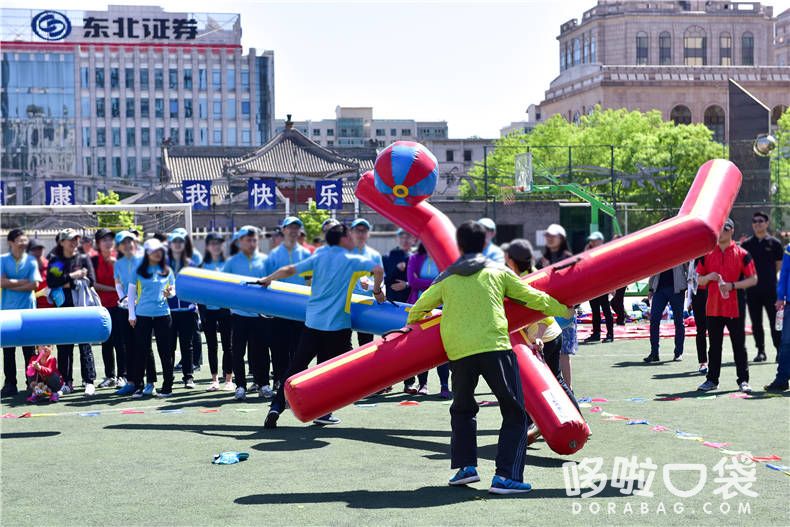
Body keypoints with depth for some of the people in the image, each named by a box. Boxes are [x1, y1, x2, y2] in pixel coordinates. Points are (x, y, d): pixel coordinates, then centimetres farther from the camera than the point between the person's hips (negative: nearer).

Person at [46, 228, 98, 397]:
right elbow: (51, 281, -5)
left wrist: (69, 284, -7)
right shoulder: (55, 261, 10)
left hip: (82, 307, -1)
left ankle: (89, 381, -4)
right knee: (64, 346, 3)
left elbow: (91, 281, -2)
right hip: (62, 307, 2)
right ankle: (67, 381, 11)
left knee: (85, 345, -4)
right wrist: (73, 276, -10)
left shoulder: (84, 259, 8)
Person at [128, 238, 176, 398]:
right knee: (141, 351, 2)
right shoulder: (139, 270, 4)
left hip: (163, 314, 1)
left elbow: (173, 290, 15)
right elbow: (131, 292, 6)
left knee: (165, 351, 2)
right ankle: (138, 386, 9)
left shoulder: (167, 271, 8)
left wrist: (170, 293, -9)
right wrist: (131, 315, 0)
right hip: (142, 315, -1)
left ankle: (167, 387, 8)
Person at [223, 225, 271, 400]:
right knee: (238, 351, 3)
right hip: (239, 313, 0)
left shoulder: (264, 260, 7)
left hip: (261, 314, 0)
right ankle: (240, 386, 11)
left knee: (261, 350, 4)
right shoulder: (232, 262, 6)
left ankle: (263, 384, 13)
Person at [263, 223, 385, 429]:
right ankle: (322, 412, 12)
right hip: (337, 325, -3)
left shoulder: (318, 257, 9)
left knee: (296, 366, 5)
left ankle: (276, 407, -2)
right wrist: (377, 291, 2)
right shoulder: (352, 260, -1)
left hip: (312, 321, 3)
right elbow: (378, 269, -15)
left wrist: (267, 280, 23)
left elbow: (289, 270, 8)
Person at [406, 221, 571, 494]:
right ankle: (505, 475, -8)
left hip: (458, 353, 2)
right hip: (495, 348, -2)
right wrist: (564, 310, 30)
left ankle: (465, 464, 10)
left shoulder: (446, 279, 14)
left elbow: (417, 310, 21)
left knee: (462, 410, 24)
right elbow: (533, 298, 15)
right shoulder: (498, 272, 11)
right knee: (515, 413, 4)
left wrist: (412, 323, 44)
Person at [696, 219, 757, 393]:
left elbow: (753, 279, -4)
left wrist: (732, 285, -16)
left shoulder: (742, 254, -2)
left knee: (739, 345, 1)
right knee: (714, 346, 10)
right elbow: (700, 280, 13)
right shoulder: (707, 254, 8)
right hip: (713, 307, 3)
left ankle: (743, 380, 6)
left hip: (735, 308, -3)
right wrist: (709, 277, -9)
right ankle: (712, 379, 17)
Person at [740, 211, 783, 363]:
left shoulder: (774, 243, 3)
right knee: (756, 323, 6)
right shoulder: (746, 244, 8)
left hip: (771, 289, -2)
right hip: (752, 290, 2)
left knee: (775, 322, -1)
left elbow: (779, 266, 7)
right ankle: (761, 351, 14)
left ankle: (780, 350, 4)